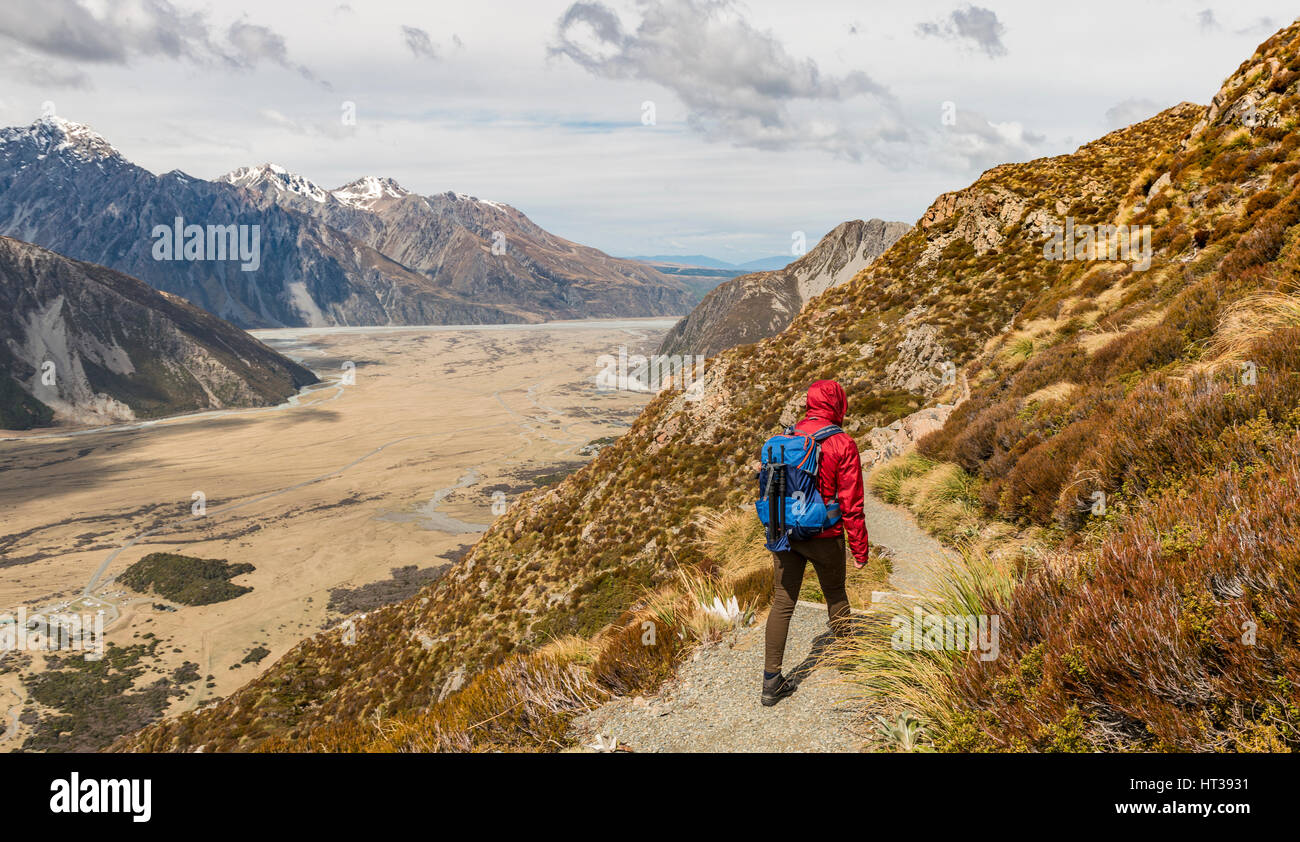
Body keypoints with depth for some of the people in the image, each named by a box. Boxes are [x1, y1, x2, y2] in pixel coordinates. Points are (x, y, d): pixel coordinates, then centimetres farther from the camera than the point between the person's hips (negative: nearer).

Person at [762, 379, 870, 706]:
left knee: (782, 602, 6)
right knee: (836, 594, 20)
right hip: (824, 537, -3)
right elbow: (851, 503, -11)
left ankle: (771, 681, 5)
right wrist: (860, 549, -2)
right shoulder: (842, 444, -13)